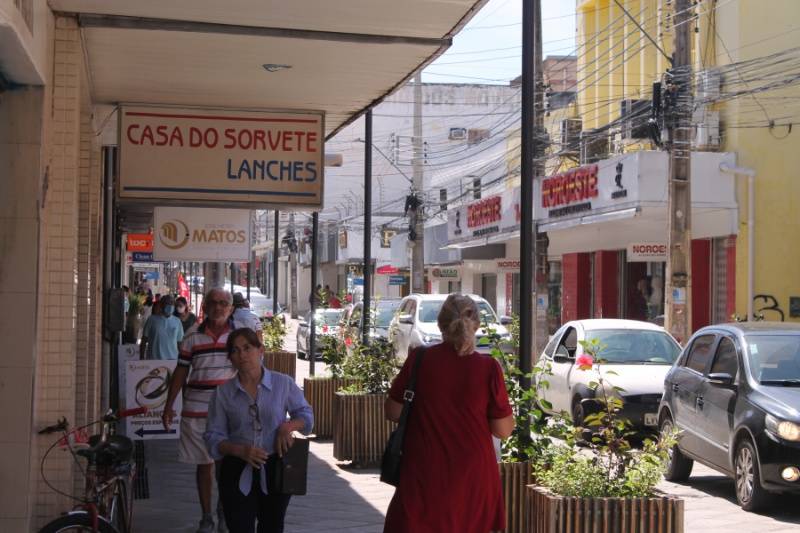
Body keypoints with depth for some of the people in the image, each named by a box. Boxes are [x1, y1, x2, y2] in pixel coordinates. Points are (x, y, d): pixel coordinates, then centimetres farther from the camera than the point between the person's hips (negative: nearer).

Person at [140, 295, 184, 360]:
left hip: (171, 360, 2)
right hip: (153, 360, -2)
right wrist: (142, 359, -1)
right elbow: (144, 342, 4)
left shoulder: (177, 322, 8)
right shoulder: (152, 320, 1)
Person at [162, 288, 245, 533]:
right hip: (196, 410, 1)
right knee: (204, 464, 8)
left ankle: (225, 508, 28)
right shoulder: (192, 337, 4)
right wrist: (169, 406, 6)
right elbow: (181, 372, 8)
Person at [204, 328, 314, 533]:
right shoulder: (223, 392, 0)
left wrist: (289, 426, -12)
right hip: (238, 473, -1)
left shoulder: (284, 384, 0)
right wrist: (239, 450, -18)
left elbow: (306, 415, 10)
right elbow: (213, 437, 1)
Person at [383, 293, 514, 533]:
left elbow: (393, 412, 3)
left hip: (424, 477, 0)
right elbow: (504, 430, -4)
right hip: (472, 477, 0)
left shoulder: (419, 360, -7)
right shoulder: (488, 367, -9)